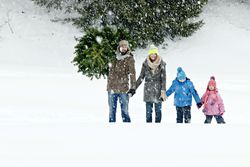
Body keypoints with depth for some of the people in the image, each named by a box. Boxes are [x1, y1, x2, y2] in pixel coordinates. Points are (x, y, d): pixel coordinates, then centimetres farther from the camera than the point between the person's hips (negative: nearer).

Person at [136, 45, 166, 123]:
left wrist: (163, 91, -13)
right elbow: (141, 77, 6)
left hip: (158, 89, -1)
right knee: (148, 111, 0)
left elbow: (163, 78, -4)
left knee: (158, 110, 3)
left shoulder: (161, 64, -3)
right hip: (148, 90, 1)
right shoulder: (145, 64, 1)